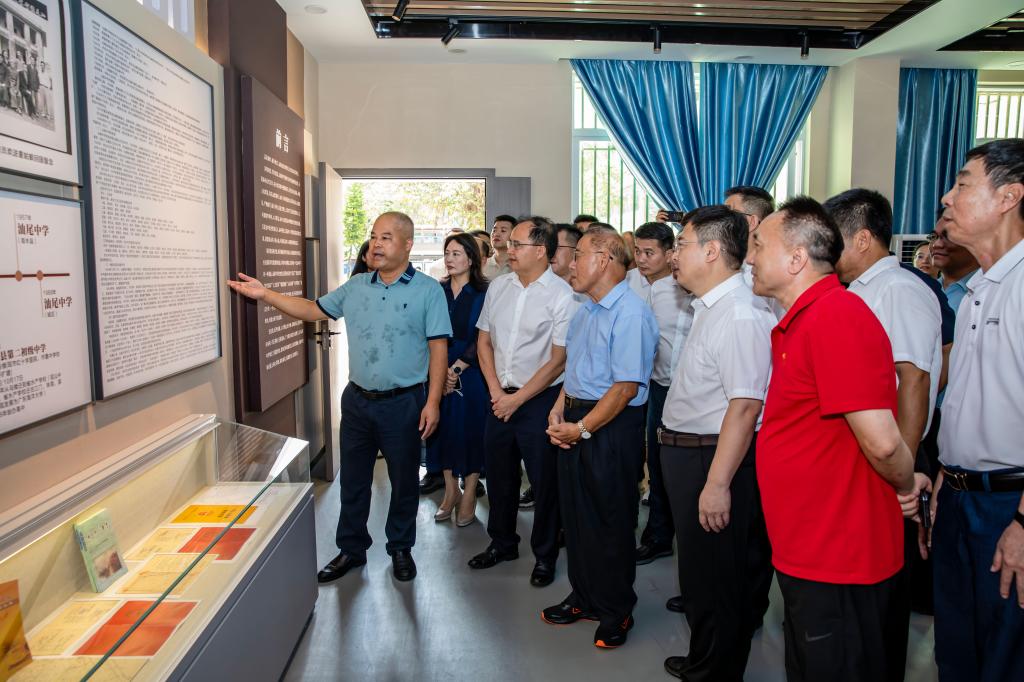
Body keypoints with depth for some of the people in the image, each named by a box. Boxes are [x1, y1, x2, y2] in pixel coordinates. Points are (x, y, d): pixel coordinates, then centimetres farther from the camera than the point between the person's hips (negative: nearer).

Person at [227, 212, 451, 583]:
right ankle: (351, 549, 31)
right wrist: (265, 294, 3)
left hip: (403, 403, -4)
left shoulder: (428, 290, -8)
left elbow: (438, 349, -10)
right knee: (352, 479, 14)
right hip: (357, 400, 5)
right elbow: (314, 310, 13)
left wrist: (433, 402, -15)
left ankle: (400, 548, 30)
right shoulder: (356, 286, 7)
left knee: (403, 481, 11)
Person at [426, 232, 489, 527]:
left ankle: (469, 495, 17)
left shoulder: (483, 293, -6)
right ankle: (450, 491, 23)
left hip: (471, 375, -3)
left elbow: (482, 340, -9)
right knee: (444, 429, 9)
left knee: (471, 430, 3)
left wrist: (456, 369, -12)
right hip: (439, 374, 4)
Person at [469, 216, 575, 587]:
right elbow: (484, 341, 9)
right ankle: (502, 543, 38)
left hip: (539, 399, -5)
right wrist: (496, 392, -2)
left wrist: (517, 399, -11)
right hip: (499, 396, 5)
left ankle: (545, 555, 27)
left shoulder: (562, 295, -13)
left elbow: (558, 361, -13)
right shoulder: (498, 286, 4)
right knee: (499, 474, 17)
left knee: (544, 480, 7)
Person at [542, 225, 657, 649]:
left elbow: (626, 386, -22)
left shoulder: (630, 313, -17)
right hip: (575, 423, 9)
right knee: (576, 515, 17)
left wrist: (582, 428, -17)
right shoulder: (585, 311, 13)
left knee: (611, 522, 6)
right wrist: (558, 411, 4)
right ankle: (584, 597, 36)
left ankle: (616, 612, 26)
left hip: (611, 427, -9)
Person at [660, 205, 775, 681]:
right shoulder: (710, 308, 11)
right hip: (688, 455, 10)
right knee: (699, 571, 24)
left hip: (715, 461, -10)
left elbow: (745, 407, -28)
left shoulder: (741, 315, -22)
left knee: (716, 581, 8)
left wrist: (717, 483, -27)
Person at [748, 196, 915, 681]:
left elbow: (881, 441, -25)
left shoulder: (836, 315, -23)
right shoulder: (798, 321, 10)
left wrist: (908, 488, -7)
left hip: (836, 560, -9)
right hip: (806, 552, 10)